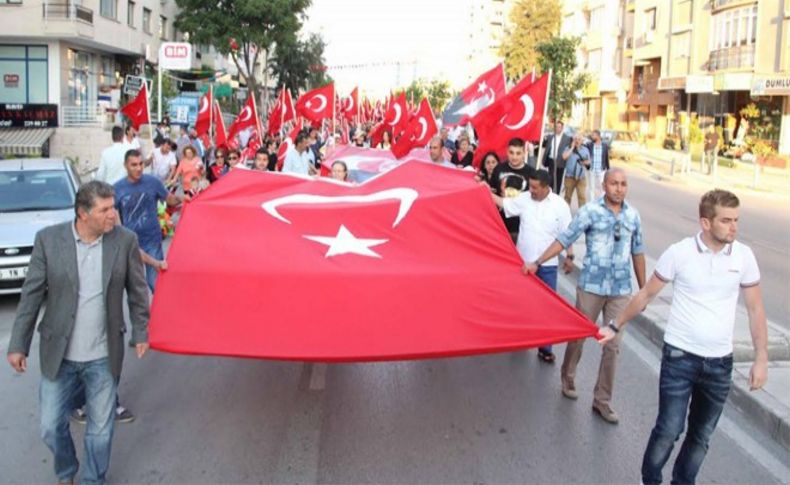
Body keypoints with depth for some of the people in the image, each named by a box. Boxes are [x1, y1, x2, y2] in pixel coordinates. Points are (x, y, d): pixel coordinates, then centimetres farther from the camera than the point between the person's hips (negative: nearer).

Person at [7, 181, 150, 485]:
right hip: (59, 355, 0)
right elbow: (32, 294, -4)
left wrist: (140, 332, 7)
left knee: (101, 430, 12)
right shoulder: (48, 239, -10)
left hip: (103, 357, 0)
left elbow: (137, 291, 3)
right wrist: (18, 344, -2)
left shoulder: (125, 240, -9)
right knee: (51, 427, 13)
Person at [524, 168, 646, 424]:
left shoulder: (633, 215, 3)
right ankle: (568, 379, 35)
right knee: (578, 336, 11)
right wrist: (538, 262, -17)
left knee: (612, 346, 5)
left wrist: (643, 289, 14)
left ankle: (602, 400, 17)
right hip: (591, 286, -3)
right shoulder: (590, 211, -8)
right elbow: (564, 239, -10)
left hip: (621, 290, 3)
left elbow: (637, 252, 11)